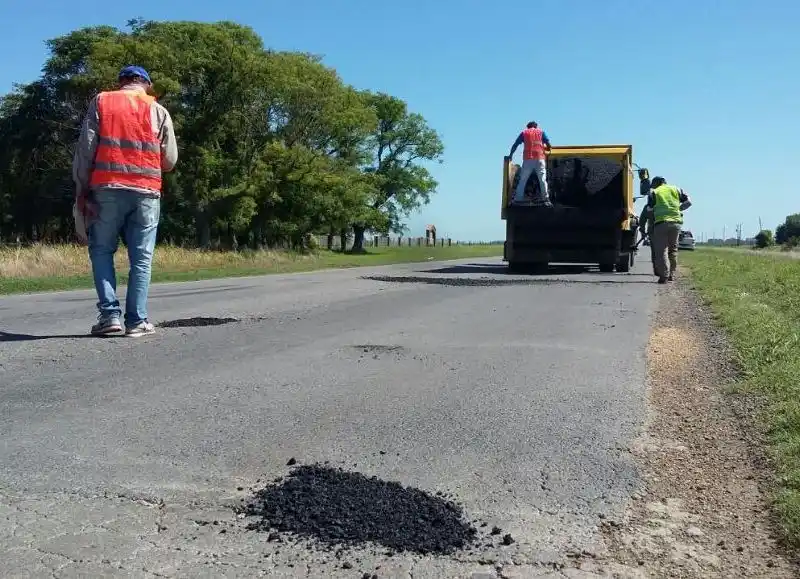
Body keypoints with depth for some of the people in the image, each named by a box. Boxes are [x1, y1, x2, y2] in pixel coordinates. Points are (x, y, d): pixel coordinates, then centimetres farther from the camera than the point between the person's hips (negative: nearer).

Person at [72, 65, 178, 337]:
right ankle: (137, 320, 3)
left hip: (107, 189, 0)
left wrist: (81, 189, 5)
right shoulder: (158, 111, 10)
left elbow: (85, 148, 1)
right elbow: (170, 160, 7)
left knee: (101, 251, 10)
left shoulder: (100, 102, 9)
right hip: (146, 192, 0)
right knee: (141, 258, 5)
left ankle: (109, 314, 0)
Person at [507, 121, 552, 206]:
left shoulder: (524, 133, 16)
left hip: (528, 158, 0)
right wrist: (547, 149, 25)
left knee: (523, 180, 3)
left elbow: (515, 145, 12)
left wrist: (511, 155, 22)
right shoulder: (541, 132, 16)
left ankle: (518, 198, -3)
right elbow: (548, 145, 5)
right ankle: (545, 198, -8)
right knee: (542, 179, 0)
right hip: (540, 158, 0)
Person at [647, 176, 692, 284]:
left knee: (661, 250, -1)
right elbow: (688, 202, 12)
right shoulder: (676, 189, 17)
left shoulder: (653, 192, 9)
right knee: (673, 249, 16)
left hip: (661, 222, -3)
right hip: (676, 222, 3)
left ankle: (664, 276, -8)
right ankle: (672, 275, 19)